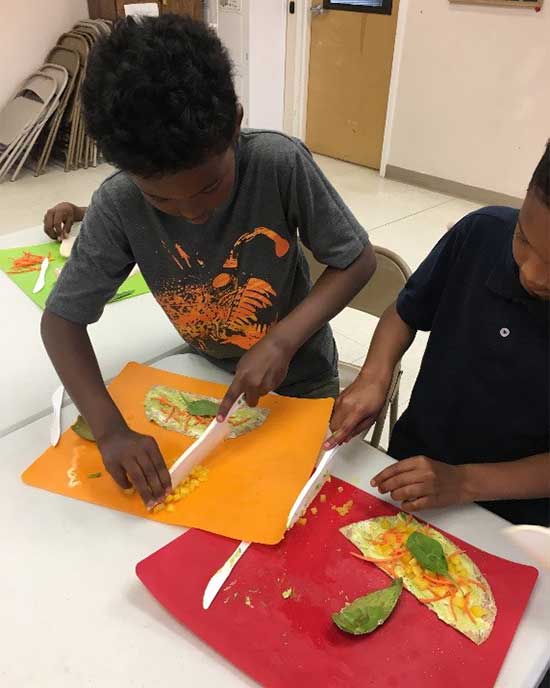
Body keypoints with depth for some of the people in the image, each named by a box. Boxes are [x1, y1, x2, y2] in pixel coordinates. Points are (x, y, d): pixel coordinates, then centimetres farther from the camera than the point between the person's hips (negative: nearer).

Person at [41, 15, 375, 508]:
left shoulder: (281, 164, -29)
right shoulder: (118, 206, -24)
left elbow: (358, 260, -18)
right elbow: (61, 318, -16)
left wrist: (281, 341, -32)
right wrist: (111, 429, -29)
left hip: (299, 378, -1)